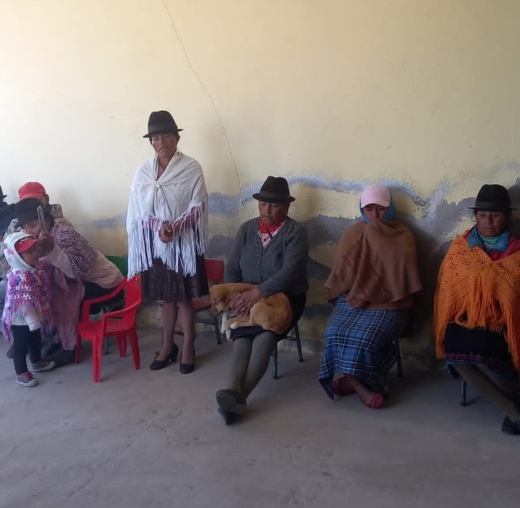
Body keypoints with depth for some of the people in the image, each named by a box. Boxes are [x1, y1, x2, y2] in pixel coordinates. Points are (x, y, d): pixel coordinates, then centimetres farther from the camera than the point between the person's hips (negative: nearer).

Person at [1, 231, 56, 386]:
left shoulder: (38, 267, -4)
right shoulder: (19, 276, -31)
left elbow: (43, 291, 15)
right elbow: (25, 302, -29)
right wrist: (32, 321, -25)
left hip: (33, 316, 9)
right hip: (21, 319, -9)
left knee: (36, 340, 25)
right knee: (21, 346, 8)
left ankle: (36, 362, 45)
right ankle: (21, 373, 22)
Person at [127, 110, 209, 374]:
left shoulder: (191, 167, -6)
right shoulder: (143, 170, 4)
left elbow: (198, 206, -10)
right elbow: (137, 210, 1)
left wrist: (174, 227, -21)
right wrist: (159, 225, -16)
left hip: (184, 242, -3)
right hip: (155, 242, 4)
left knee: (184, 297, 3)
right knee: (166, 296, 14)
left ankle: (188, 348, 16)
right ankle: (167, 346, 27)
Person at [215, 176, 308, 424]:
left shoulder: (295, 232, -6)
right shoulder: (246, 229, 10)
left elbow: (290, 272, -19)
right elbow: (232, 268, 7)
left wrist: (259, 291, -31)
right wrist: (234, 295, -12)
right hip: (248, 298, 3)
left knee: (266, 333, -33)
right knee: (242, 335, -27)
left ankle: (236, 394, -41)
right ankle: (233, 392, -47)